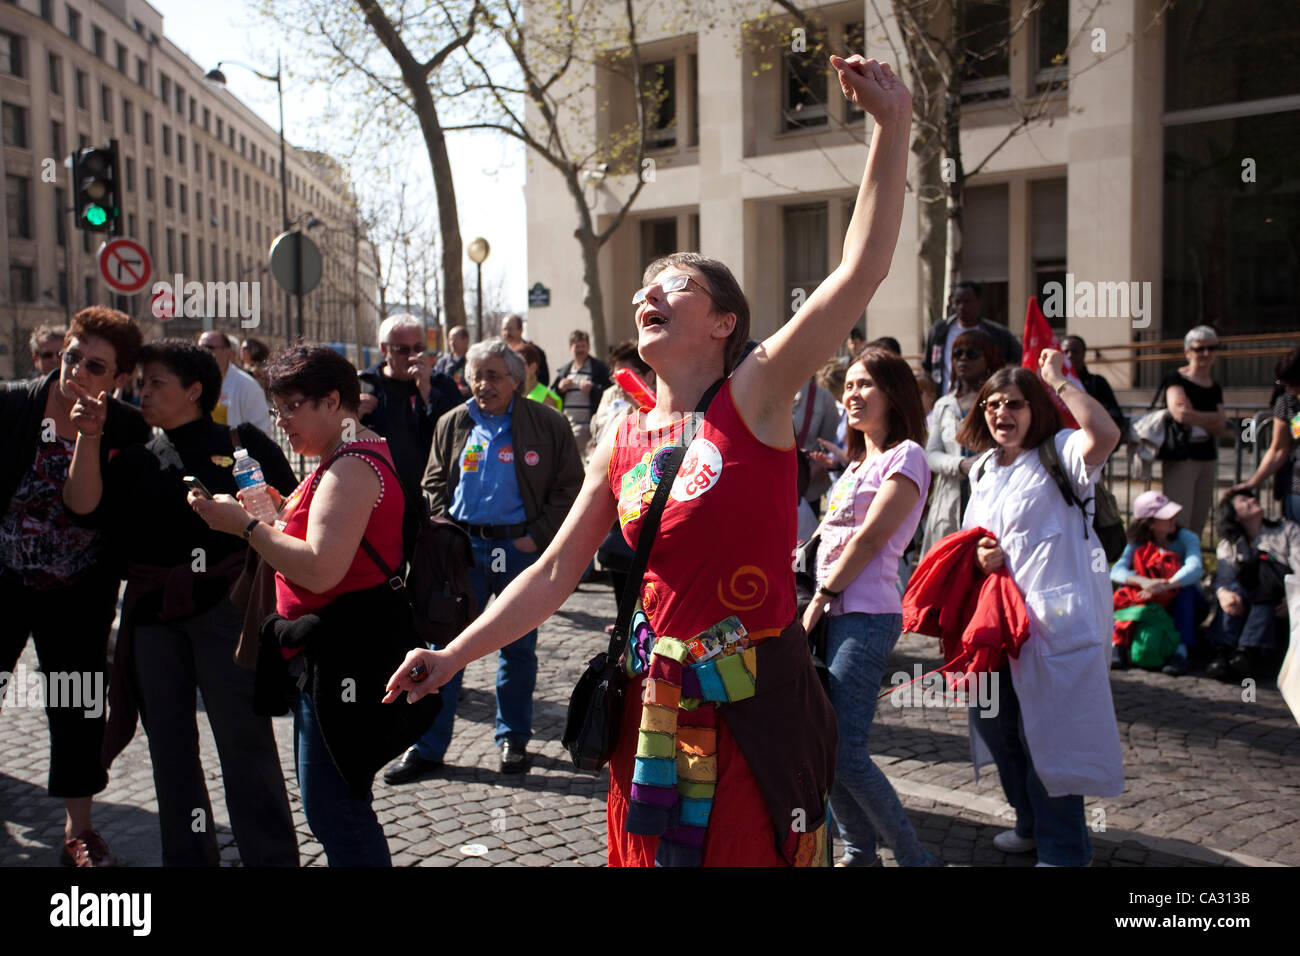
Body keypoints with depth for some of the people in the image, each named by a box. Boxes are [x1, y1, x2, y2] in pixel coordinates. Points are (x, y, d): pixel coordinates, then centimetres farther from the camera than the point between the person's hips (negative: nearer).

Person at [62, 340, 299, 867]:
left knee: (244, 735, -4)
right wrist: (88, 437, -4)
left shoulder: (242, 442, 2)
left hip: (224, 602, -5)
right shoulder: (138, 459, 15)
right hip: (153, 612, 5)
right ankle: (189, 857, 24)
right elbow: (83, 504, 1)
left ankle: (273, 857, 5)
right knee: (169, 740, 11)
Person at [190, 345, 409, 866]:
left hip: (342, 655, -12)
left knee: (332, 809, -7)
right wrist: (283, 509, 8)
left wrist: (244, 525, -18)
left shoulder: (351, 466, -18)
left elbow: (321, 570, -26)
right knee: (331, 803, 19)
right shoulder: (348, 457, 17)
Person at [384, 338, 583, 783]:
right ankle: (428, 747, 10)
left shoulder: (547, 424, -2)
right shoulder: (453, 424, 8)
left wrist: (537, 536, -8)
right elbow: (434, 483, 14)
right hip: (464, 547, 2)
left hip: (520, 547, -2)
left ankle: (514, 739, 26)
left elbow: (569, 487, 0)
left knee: (518, 649, 10)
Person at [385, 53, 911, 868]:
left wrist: (893, 126, -21)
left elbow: (862, 269, -18)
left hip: (760, 699, -4)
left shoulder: (753, 396, -8)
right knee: (652, 850, 17)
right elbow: (554, 576, 10)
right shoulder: (621, 446, 5)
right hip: (658, 700, 5)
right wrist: (453, 657, 7)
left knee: (758, 851, 9)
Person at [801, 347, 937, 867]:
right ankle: (859, 852, 22)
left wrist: (821, 599, -12)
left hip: (865, 617, -8)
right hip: (831, 616, 8)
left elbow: (869, 538, -13)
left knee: (844, 751, -12)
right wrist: (816, 605, 7)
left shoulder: (906, 456, -5)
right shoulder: (859, 461, 21)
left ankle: (914, 857, 2)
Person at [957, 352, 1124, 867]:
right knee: (995, 724, 16)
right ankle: (1032, 823, 38)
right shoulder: (983, 468, 14)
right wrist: (980, 555, 0)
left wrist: (1060, 380, -20)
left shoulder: (1058, 453, -8)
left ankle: (1063, 848, 14)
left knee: (1048, 734, -3)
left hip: (1054, 619, -8)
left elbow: (1106, 434, -31)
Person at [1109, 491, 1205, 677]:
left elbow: (1195, 568, -34)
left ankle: (1181, 649, -40)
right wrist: (1142, 581, -47)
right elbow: (1116, 570, -25)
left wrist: (1164, 586, -52)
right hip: (1153, 605, 2)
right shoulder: (1138, 544, -6)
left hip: (1185, 605, -2)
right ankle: (1117, 642, -28)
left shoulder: (1187, 538, -12)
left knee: (1186, 588, -32)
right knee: (1126, 584, -22)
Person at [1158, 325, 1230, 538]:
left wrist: (1195, 418, -10)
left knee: (1198, 524, 7)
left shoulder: (1215, 388, 15)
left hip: (1208, 459, 6)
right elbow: (1180, 414, -21)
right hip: (1181, 458, -6)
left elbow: (1222, 429, 5)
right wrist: (1211, 419, -7)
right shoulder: (1176, 379, -4)